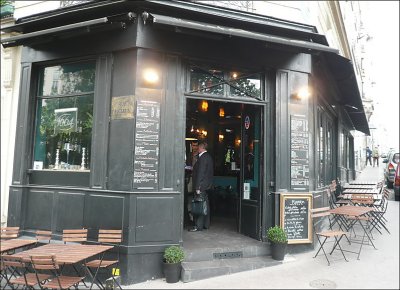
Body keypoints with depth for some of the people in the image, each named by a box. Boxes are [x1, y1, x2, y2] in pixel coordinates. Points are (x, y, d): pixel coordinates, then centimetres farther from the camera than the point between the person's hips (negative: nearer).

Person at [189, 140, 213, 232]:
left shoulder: (203, 157, -16)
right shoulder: (208, 156, 13)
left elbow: (200, 173, -20)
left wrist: (197, 187, -20)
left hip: (202, 186, -10)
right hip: (207, 185, 10)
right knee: (205, 205, 15)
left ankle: (198, 226, -1)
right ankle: (205, 224, 24)